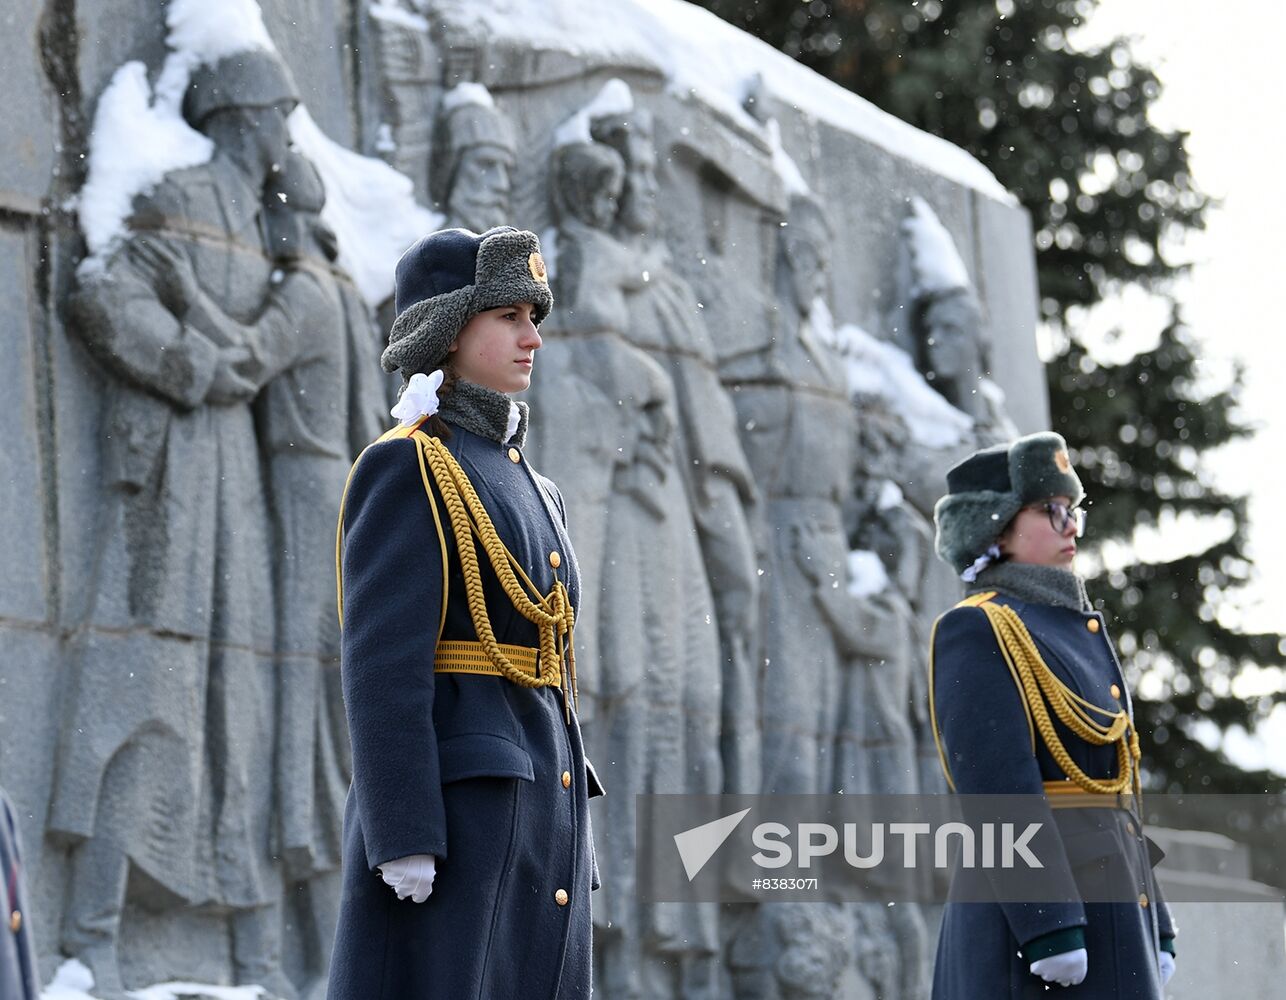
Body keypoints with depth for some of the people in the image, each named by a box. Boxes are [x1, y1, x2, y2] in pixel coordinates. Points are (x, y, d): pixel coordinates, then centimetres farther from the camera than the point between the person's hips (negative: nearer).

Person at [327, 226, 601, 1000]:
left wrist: (573, 836, 18)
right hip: (455, 803, -9)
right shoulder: (405, 469, -7)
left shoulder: (529, 489, 20)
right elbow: (384, 663, -14)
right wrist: (403, 838, -21)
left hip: (537, 815, 9)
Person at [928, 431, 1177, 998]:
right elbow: (999, 789, -17)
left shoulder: (1073, 627, 20)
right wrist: (1048, 924, -24)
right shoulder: (975, 631, -8)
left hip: (1103, 908, 9)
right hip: (1032, 908, -9)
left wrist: (1154, 929, 18)